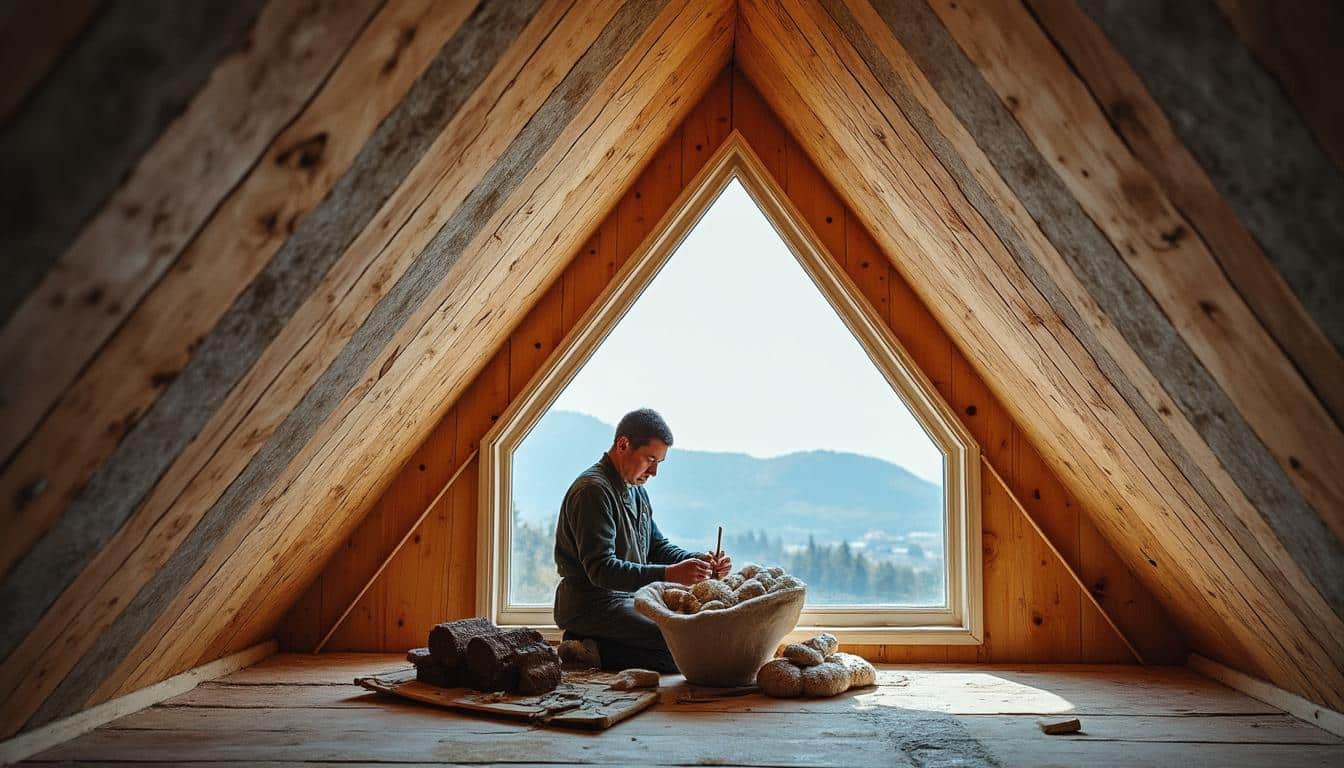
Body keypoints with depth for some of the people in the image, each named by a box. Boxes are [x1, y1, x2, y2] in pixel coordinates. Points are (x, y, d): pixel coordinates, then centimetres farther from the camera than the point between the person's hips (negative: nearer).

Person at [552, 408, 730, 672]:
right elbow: (601, 569, -24)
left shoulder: (635, 490, 16)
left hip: (629, 598, 10)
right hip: (593, 604, -10)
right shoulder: (593, 490, -17)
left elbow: (657, 547, 18)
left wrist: (702, 561, -2)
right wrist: (670, 574, -33)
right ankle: (594, 652, -10)